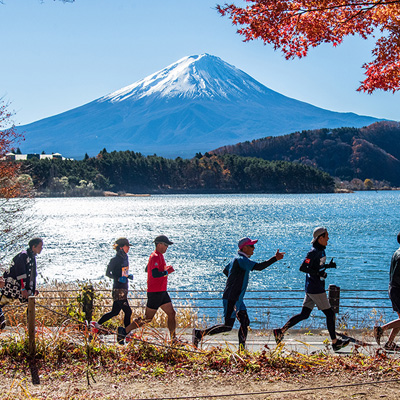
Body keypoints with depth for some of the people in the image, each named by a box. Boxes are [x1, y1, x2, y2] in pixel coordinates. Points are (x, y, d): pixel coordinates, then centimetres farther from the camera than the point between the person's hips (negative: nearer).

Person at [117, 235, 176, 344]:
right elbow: (155, 274, -29)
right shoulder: (155, 257, -17)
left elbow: (147, 269, 27)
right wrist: (168, 271, -18)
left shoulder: (158, 256, 15)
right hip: (155, 293, -10)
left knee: (171, 314, 7)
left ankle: (174, 339, 10)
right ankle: (124, 331, 3)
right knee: (147, 318, -4)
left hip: (162, 292, 10)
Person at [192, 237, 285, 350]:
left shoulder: (237, 258, 13)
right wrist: (275, 258, -28)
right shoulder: (241, 260, -18)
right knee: (228, 326, -6)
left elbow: (225, 271, 27)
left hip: (237, 299, 11)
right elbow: (258, 267, -30)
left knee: (245, 323, 9)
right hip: (231, 299, -11)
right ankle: (200, 333, 1)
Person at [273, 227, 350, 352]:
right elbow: (303, 268, -22)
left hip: (312, 289, 10)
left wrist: (327, 266, 20)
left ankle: (281, 331, 9)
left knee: (304, 314, 10)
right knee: (329, 313, 1)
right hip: (316, 289, -10)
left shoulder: (321, 250, 12)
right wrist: (317, 273, -24)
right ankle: (335, 342, 11)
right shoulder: (314, 251, -17)